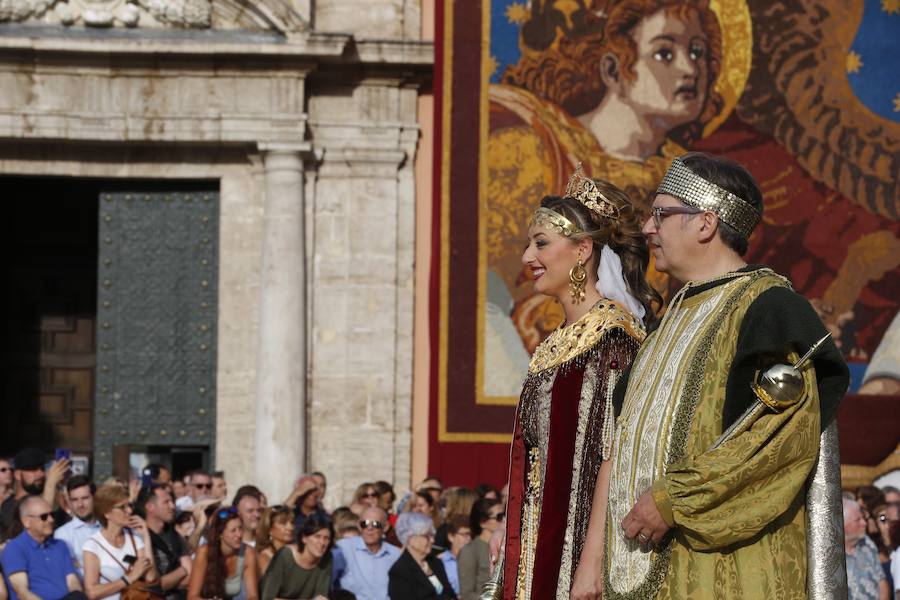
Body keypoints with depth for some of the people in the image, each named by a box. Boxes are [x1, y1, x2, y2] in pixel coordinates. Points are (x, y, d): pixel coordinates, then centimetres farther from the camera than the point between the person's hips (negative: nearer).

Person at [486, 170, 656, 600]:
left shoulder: (613, 331, -11)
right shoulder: (557, 344, 15)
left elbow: (615, 454, -18)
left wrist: (592, 560, -23)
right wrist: (510, 549, 15)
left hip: (575, 546, -8)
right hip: (541, 555, 8)